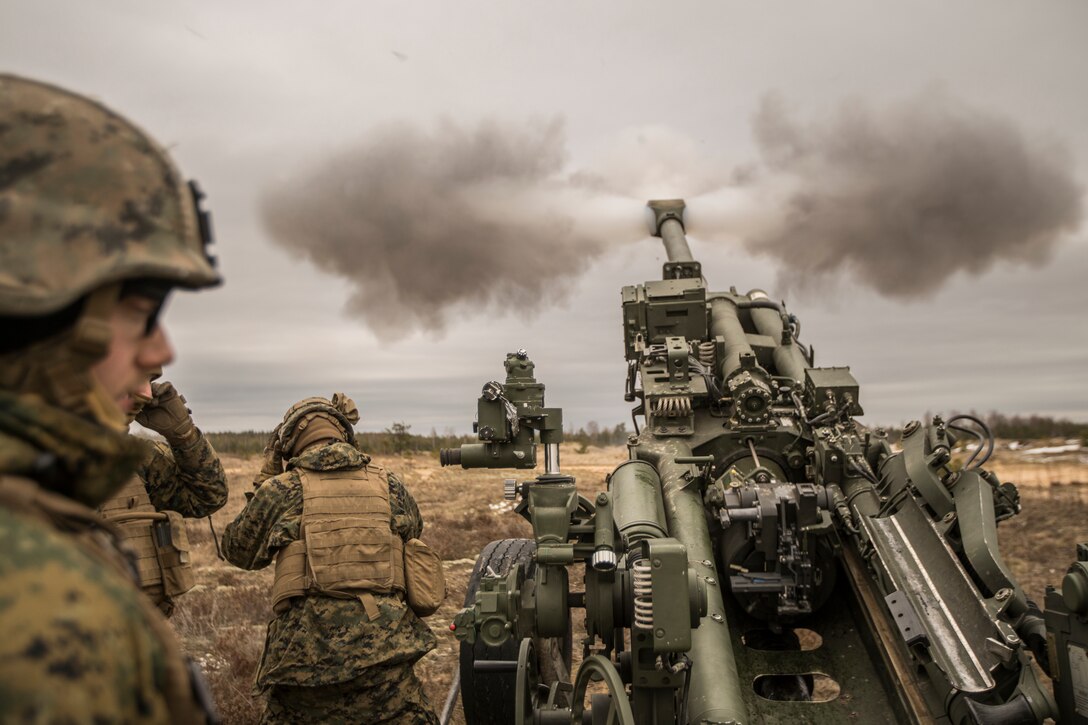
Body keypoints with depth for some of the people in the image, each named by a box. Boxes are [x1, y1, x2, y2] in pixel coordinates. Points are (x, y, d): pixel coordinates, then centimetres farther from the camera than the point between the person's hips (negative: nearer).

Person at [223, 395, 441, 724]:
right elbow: (414, 534, 24)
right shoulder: (391, 487, 7)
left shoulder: (279, 490, 2)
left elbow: (237, 551, 17)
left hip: (303, 655, 0)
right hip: (381, 652, 0)